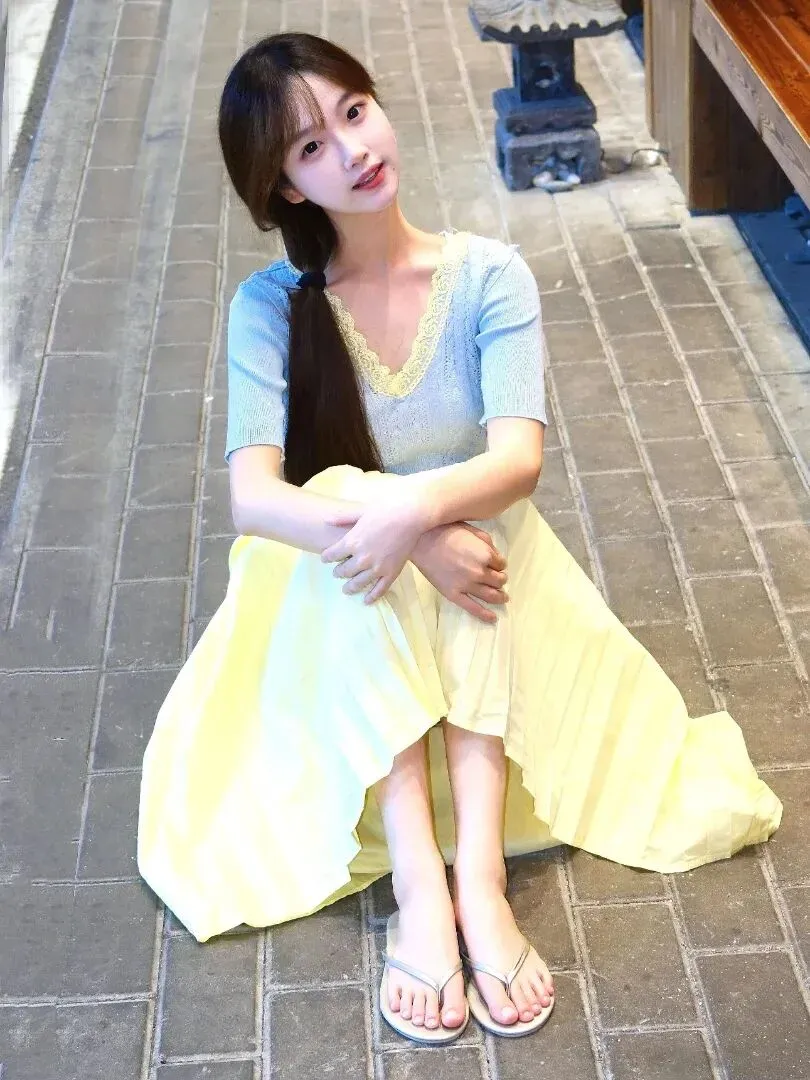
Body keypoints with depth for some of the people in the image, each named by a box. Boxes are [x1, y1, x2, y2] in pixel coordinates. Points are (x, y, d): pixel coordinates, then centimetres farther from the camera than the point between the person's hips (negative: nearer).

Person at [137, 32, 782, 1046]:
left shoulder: (489, 275, -10)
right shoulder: (271, 306, -11)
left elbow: (519, 458, -22)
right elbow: (252, 497, -23)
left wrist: (418, 506, -43)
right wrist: (400, 532, -38)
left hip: (475, 557, 1)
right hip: (335, 609, 0)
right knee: (344, 498, -33)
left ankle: (478, 878, -40)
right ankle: (416, 889, -40)